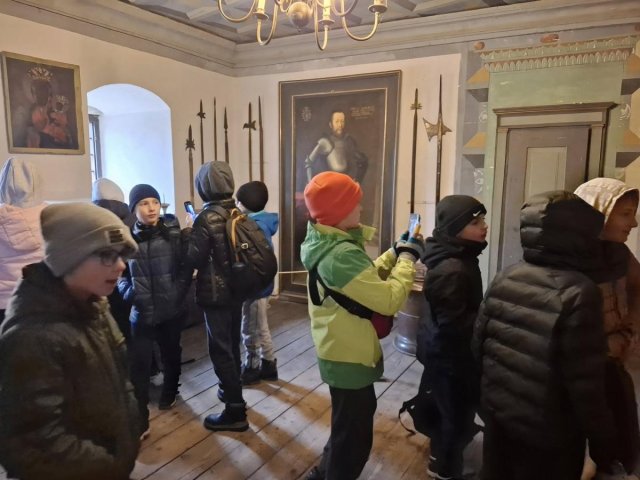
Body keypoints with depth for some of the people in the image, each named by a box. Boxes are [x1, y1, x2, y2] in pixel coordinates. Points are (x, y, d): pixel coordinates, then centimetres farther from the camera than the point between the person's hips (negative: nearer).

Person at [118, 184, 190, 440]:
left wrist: (178, 292, -15)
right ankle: (140, 421, 6)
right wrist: (128, 292, -12)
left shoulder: (174, 232, -4)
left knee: (171, 354, 20)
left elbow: (186, 266, -3)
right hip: (142, 312, 0)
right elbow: (120, 272, 6)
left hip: (171, 309, 1)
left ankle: (169, 393, 46)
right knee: (139, 364, -4)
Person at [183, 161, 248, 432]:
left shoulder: (207, 218, -17)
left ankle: (235, 411, 7)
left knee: (220, 349, 1)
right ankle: (232, 391, 38)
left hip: (215, 293, -7)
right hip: (237, 288, 8)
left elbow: (193, 259, -17)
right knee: (232, 344, 21)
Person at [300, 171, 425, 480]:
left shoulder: (325, 244, 2)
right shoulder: (343, 254, -30)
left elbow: (367, 278, 11)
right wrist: (408, 258, -17)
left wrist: (396, 253, 2)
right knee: (354, 435, 11)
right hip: (349, 357, -10)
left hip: (340, 351, 10)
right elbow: (388, 300, -29)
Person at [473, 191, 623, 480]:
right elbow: (586, 383, -20)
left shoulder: (504, 279, -7)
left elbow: (479, 343, 0)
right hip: (548, 430, -4)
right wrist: (604, 443, -5)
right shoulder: (578, 292, -23)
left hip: (497, 413, 5)